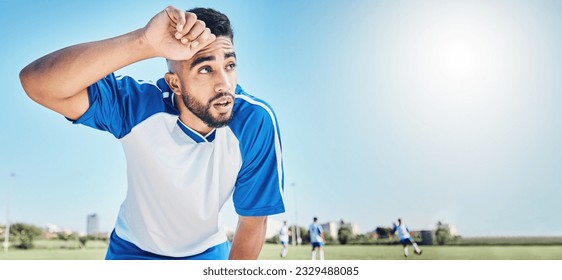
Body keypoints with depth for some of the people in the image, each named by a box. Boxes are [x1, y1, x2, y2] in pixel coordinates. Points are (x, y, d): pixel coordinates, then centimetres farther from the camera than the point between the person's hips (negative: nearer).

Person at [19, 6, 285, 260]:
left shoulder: (256, 122, -26)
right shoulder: (137, 104, -26)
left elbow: (252, 223, -17)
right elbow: (35, 82, -40)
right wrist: (145, 43, -50)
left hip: (208, 254, 1)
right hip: (134, 251, 0)